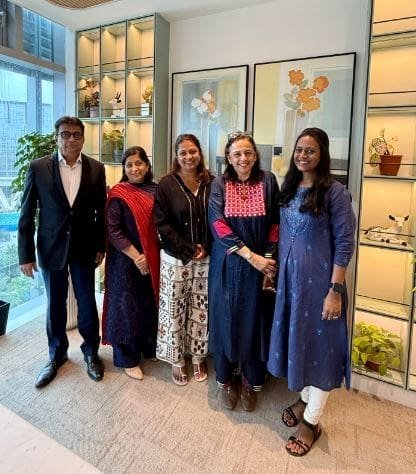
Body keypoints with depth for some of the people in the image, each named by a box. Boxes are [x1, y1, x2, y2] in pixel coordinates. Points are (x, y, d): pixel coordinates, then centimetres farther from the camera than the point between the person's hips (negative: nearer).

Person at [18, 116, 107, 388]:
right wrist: (26, 254, -4)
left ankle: (91, 352, 32)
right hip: (51, 247, 0)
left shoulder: (96, 169, -1)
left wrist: (101, 246, 1)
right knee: (55, 305, 13)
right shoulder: (38, 168, -5)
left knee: (87, 302, 10)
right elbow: (27, 215, -3)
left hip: (84, 247, 1)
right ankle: (57, 355, 35)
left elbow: (101, 211, 3)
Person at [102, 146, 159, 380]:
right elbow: (112, 231, -13)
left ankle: (149, 346, 38)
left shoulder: (155, 190, 4)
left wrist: (151, 256, -3)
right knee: (127, 307, 7)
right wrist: (136, 256, -17)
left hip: (153, 259, 5)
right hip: (126, 260, -4)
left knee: (150, 304, 16)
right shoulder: (118, 194, -9)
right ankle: (128, 358, 24)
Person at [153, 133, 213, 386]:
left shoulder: (210, 183, 3)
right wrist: (189, 250, -13)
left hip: (206, 258, 2)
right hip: (176, 258, -2)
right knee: (175, 309, 8)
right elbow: (163, 224, -8)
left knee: (201, 309, 12)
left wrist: (206, 248, -9)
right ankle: (177, 360, 28)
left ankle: (199, 356, 32)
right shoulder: (167, 184, -4)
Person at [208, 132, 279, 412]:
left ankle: (252, 382, 31)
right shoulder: (220, 185, -1)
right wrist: (250, 255, -19)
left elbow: (275, 224, -1)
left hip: (260, 265, 0)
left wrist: (268, 262, -8)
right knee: (227, 320, 9)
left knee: (255, 321, 10)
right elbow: (218, 225, -12)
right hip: (228, 265, 0)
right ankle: (226, 380, 31)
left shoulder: (268, 181, 0)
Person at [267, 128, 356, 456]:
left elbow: (345, 242, -13)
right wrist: (277, 272, 11)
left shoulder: (335, 192, -11)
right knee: (297, 337, 17)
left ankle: (311, 421, 24)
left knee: (319, 342, 6)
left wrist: (335, 289, -16)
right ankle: (305, 399, 40)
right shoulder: (289, 189, 7)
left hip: (319, 280, -6)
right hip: (290, 277, 6)